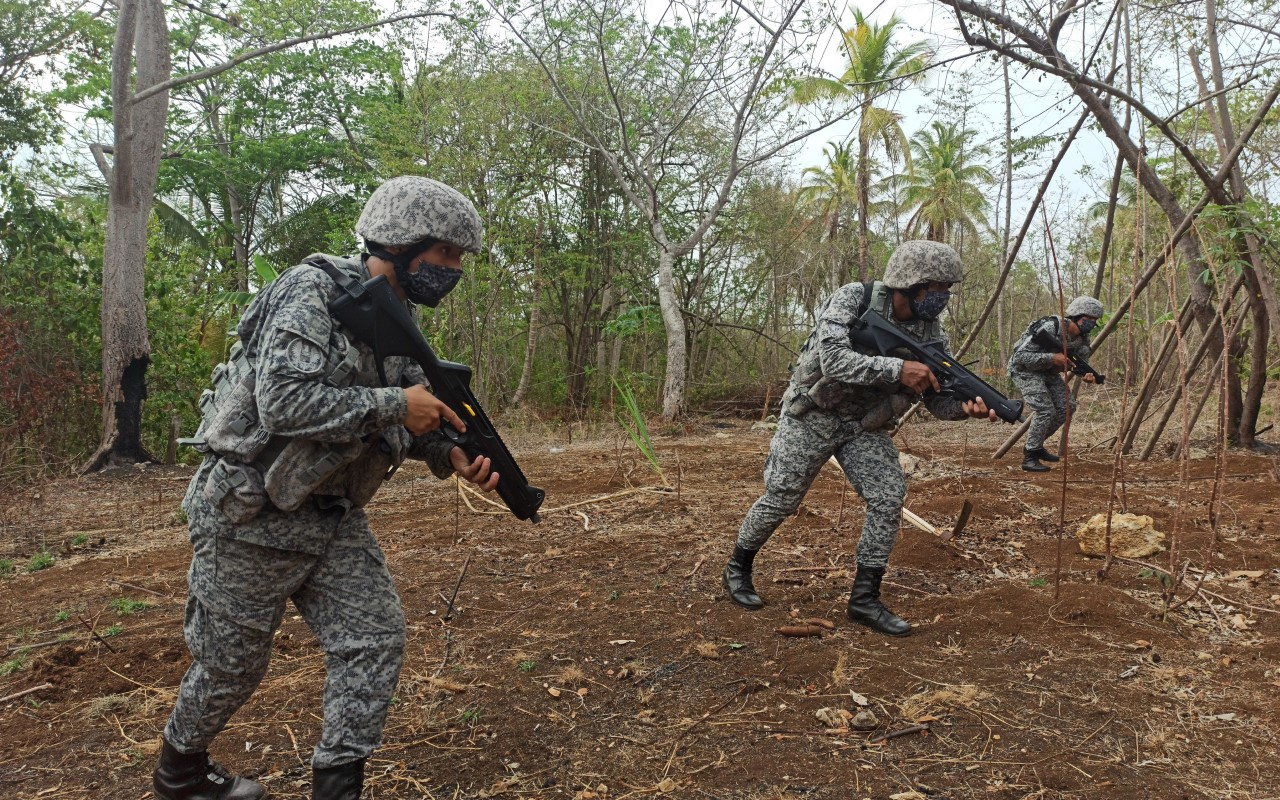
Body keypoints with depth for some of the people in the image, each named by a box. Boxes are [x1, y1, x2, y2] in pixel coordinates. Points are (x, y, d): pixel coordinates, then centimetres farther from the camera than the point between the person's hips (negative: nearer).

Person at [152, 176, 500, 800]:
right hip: (251, 514, -7)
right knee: (233, 662, 10)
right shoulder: (313, 291, -19)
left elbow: (401, 423, 10)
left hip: (332, 514, 7)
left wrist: (452, 456, -9)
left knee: (375, 639, 0)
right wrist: (395, 404, -24)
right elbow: (284, 401, -29)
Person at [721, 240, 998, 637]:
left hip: (865, 426, 4)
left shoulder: (930, 332, -8)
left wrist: (965, 406, -31)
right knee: (780, 500, 2)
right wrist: (897, 368, -40)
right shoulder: (854, 298, -22)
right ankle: (738, 568, 27)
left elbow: (937, 399, -8)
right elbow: (834, 360, -34)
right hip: (812, 415, -4)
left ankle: (865, 598, 0)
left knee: (889, 497, -12)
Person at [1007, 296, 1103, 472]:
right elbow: (1019, 356, -31)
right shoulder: (1048, 328, -30)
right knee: (1045, 410, -21)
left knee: (1067, 406, 1)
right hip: (1024, 369, -8)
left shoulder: (1082, 338, -7)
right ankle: (1029, 457, -11)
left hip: (1047, 371, 8)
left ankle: (1035, 444, 15)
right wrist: (1052, 357, -38)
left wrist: (1087, 375, -17)